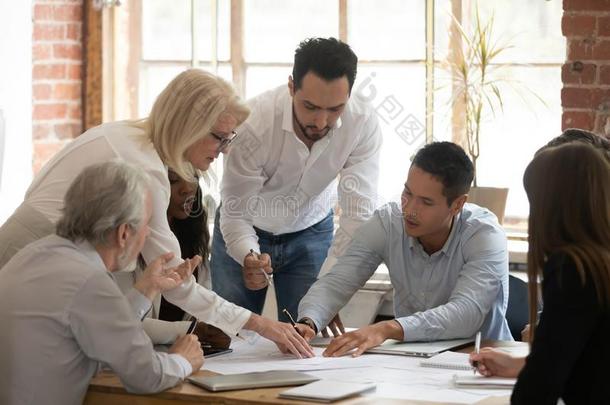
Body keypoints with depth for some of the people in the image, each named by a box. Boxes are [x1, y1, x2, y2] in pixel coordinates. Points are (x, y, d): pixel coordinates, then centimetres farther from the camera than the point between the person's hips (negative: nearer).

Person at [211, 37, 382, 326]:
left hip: (311, 233, 1)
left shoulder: (363, 124, -27)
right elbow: (235, 213, -25)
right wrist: (249, 257, -47)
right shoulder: (254, 123, -32)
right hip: (247, 232, -1)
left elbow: (358, 214, -28)